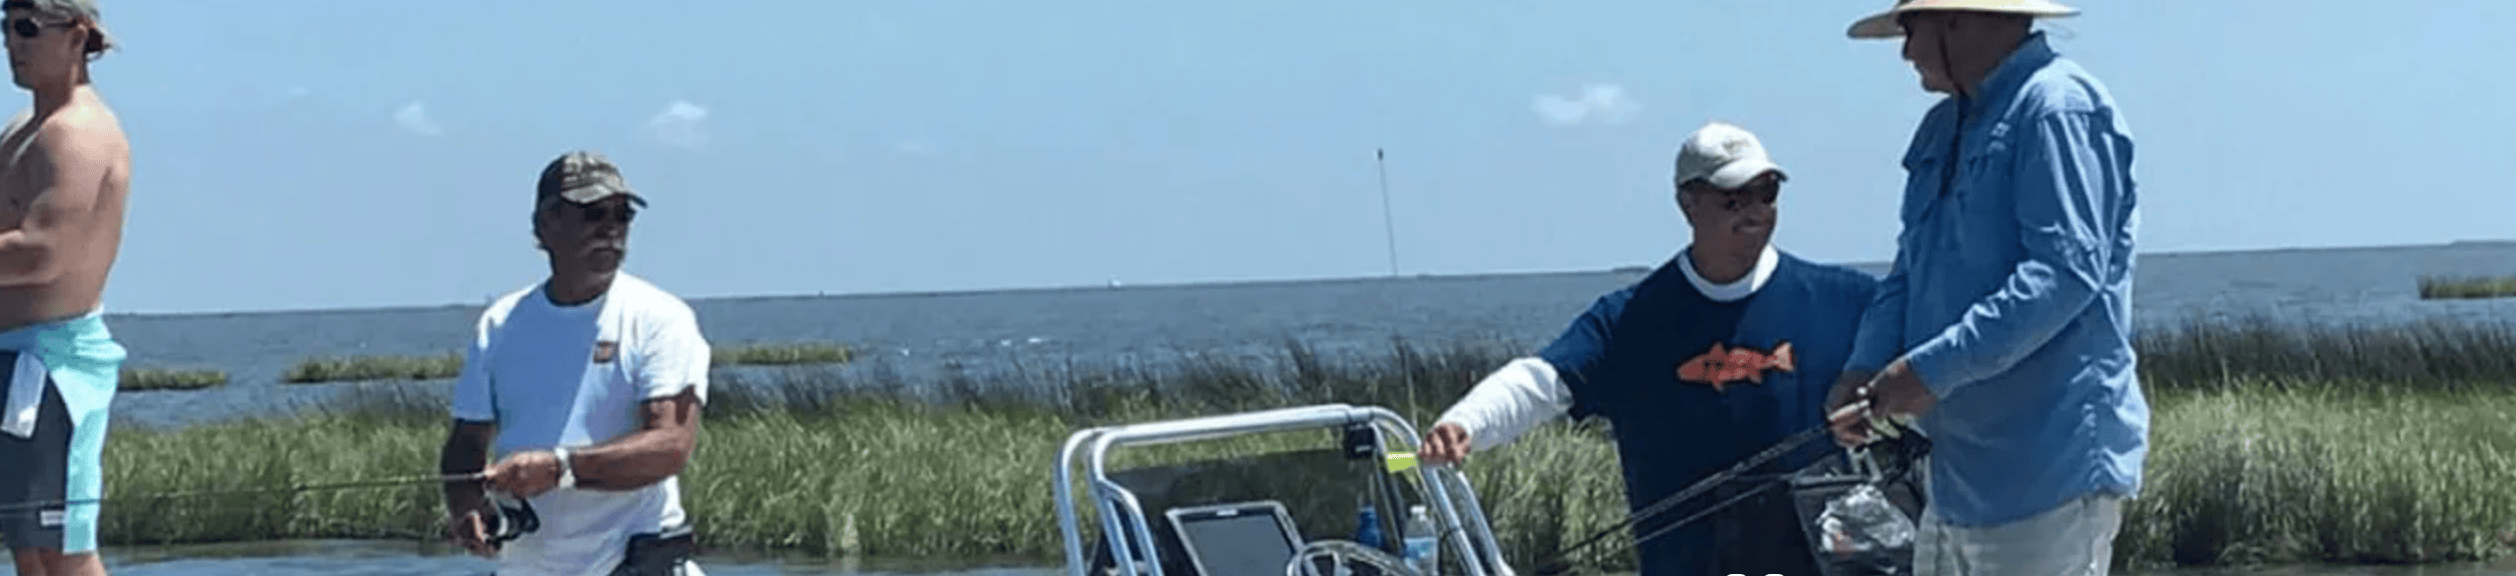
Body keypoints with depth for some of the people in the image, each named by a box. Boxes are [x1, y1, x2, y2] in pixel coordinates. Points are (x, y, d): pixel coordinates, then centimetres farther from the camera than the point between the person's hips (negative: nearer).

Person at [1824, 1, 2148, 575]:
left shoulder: (2058, 109, -12)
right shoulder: (1944, 129, 18)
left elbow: (2064, 271, -21)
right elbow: (1910, 273, 20)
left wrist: (1934, 368, -24)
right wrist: (1865, 368, 0)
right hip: (1962, 472, 10)